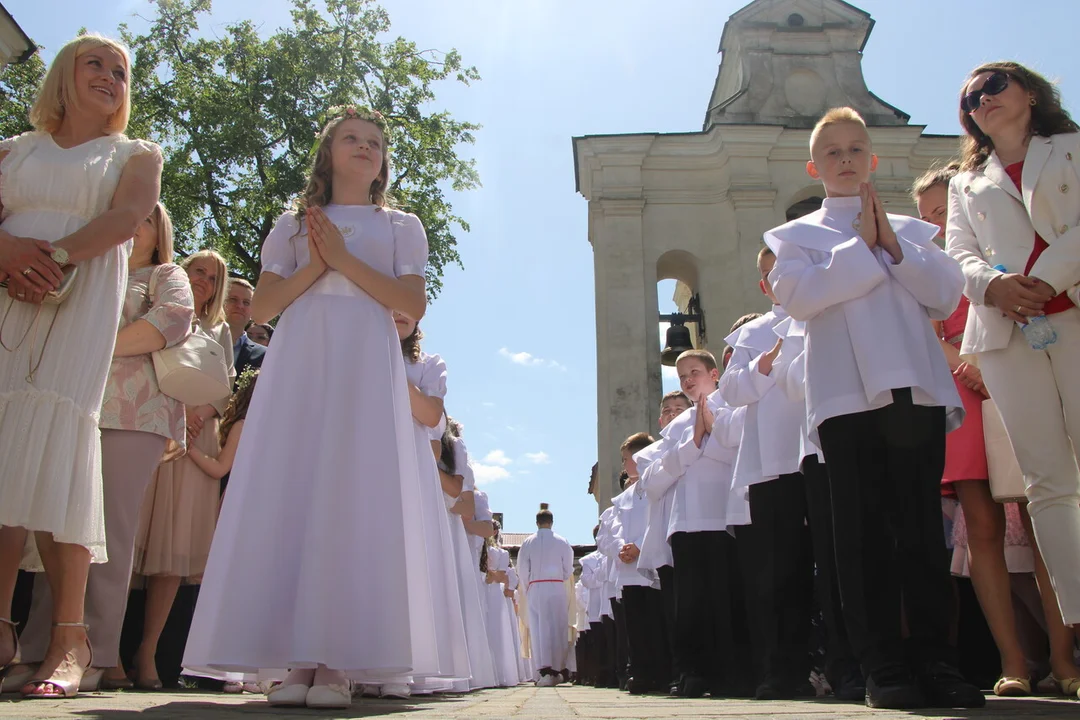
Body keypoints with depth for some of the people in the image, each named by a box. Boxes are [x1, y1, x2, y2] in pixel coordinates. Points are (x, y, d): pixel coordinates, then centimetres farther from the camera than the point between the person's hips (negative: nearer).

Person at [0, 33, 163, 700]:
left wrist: (57, 254, -17)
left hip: (80, 305, -3)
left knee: (54, 445, -14)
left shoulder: (135, 155, 17)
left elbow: (129, 215, -3)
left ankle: (69, 638, -13)